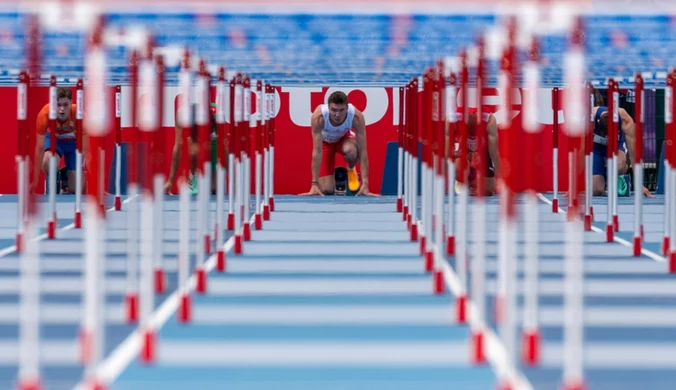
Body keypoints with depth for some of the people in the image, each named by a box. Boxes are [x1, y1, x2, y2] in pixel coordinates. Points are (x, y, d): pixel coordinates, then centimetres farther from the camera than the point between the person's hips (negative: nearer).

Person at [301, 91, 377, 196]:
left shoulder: (357, 117, -36)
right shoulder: (318, 117, -38)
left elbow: (363, 151, -34)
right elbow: (317, 151, -38)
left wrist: (365, 184, -40)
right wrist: (314, 184, -42)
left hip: (345, 137, 0)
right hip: (325, 140, 0)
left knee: (351, 151, -38)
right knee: (326, 190, -13)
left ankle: (351, 170, -2)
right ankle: (334, 175, 24)